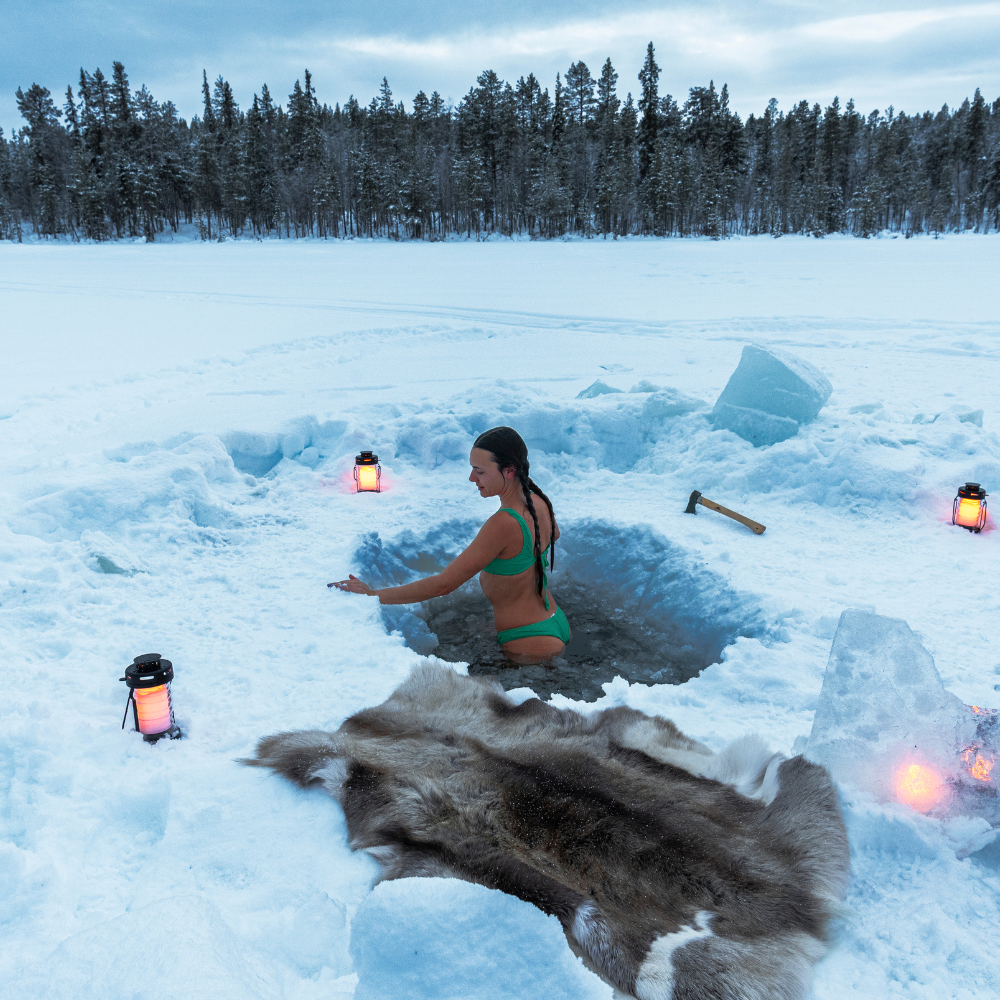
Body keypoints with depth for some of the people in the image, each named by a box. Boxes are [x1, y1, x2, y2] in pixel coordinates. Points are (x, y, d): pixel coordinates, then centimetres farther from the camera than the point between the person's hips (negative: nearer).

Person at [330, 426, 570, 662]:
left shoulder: (503, 524, -30)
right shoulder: (539, 503, -3)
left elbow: (443, 584, -27)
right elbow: (553, 534, 25)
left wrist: (373, 595, -21)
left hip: (531, 648, -9)